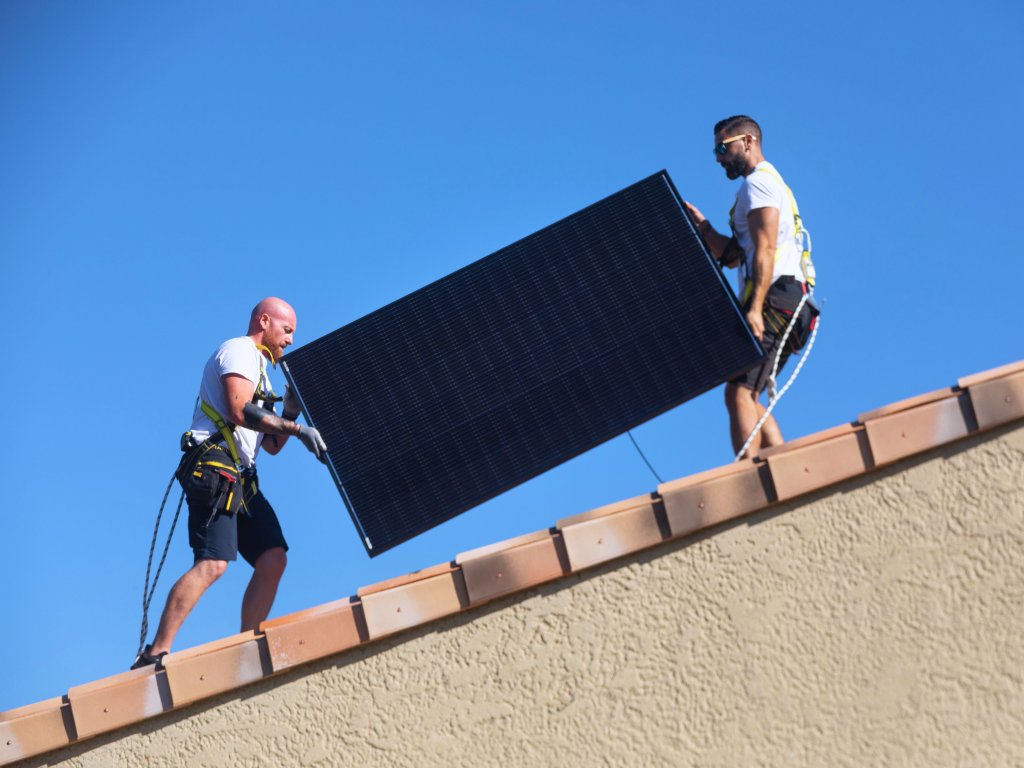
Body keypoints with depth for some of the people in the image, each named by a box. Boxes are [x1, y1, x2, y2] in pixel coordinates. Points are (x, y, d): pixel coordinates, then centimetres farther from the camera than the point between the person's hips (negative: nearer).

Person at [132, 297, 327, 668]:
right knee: (213, 562, -22)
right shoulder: (239, 351, 1)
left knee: (273, 558, -4)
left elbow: (271, 445, 26)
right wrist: (297, 428, -17)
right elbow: (239, 411, -17)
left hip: (241, 479, 10)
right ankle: (154, 655, -24)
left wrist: (291, 411, 12)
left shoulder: (259, 370, 30)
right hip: (215, 467, -10)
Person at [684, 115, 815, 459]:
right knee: (748, 397, 11)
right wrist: (700, 224, 15)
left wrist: (755, 308, -25)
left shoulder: (758, 181, -2)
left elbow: (765, 249, -16)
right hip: (783, 307, 10)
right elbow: (731, 256, 27)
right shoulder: (767, 184, 29)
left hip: (775, 300, -10)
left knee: (739, 393, -19)